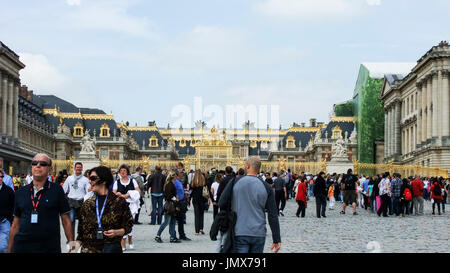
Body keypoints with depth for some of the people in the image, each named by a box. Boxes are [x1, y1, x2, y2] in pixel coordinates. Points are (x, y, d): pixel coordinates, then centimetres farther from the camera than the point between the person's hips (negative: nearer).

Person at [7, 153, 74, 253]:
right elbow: (15, 225, 13)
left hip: (50, 248, -2)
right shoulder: (21, 192, 9)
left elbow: (66, 221, -1)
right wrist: (9, 249, 10)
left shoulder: (57, 190, -1)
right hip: (22, 247, 3)